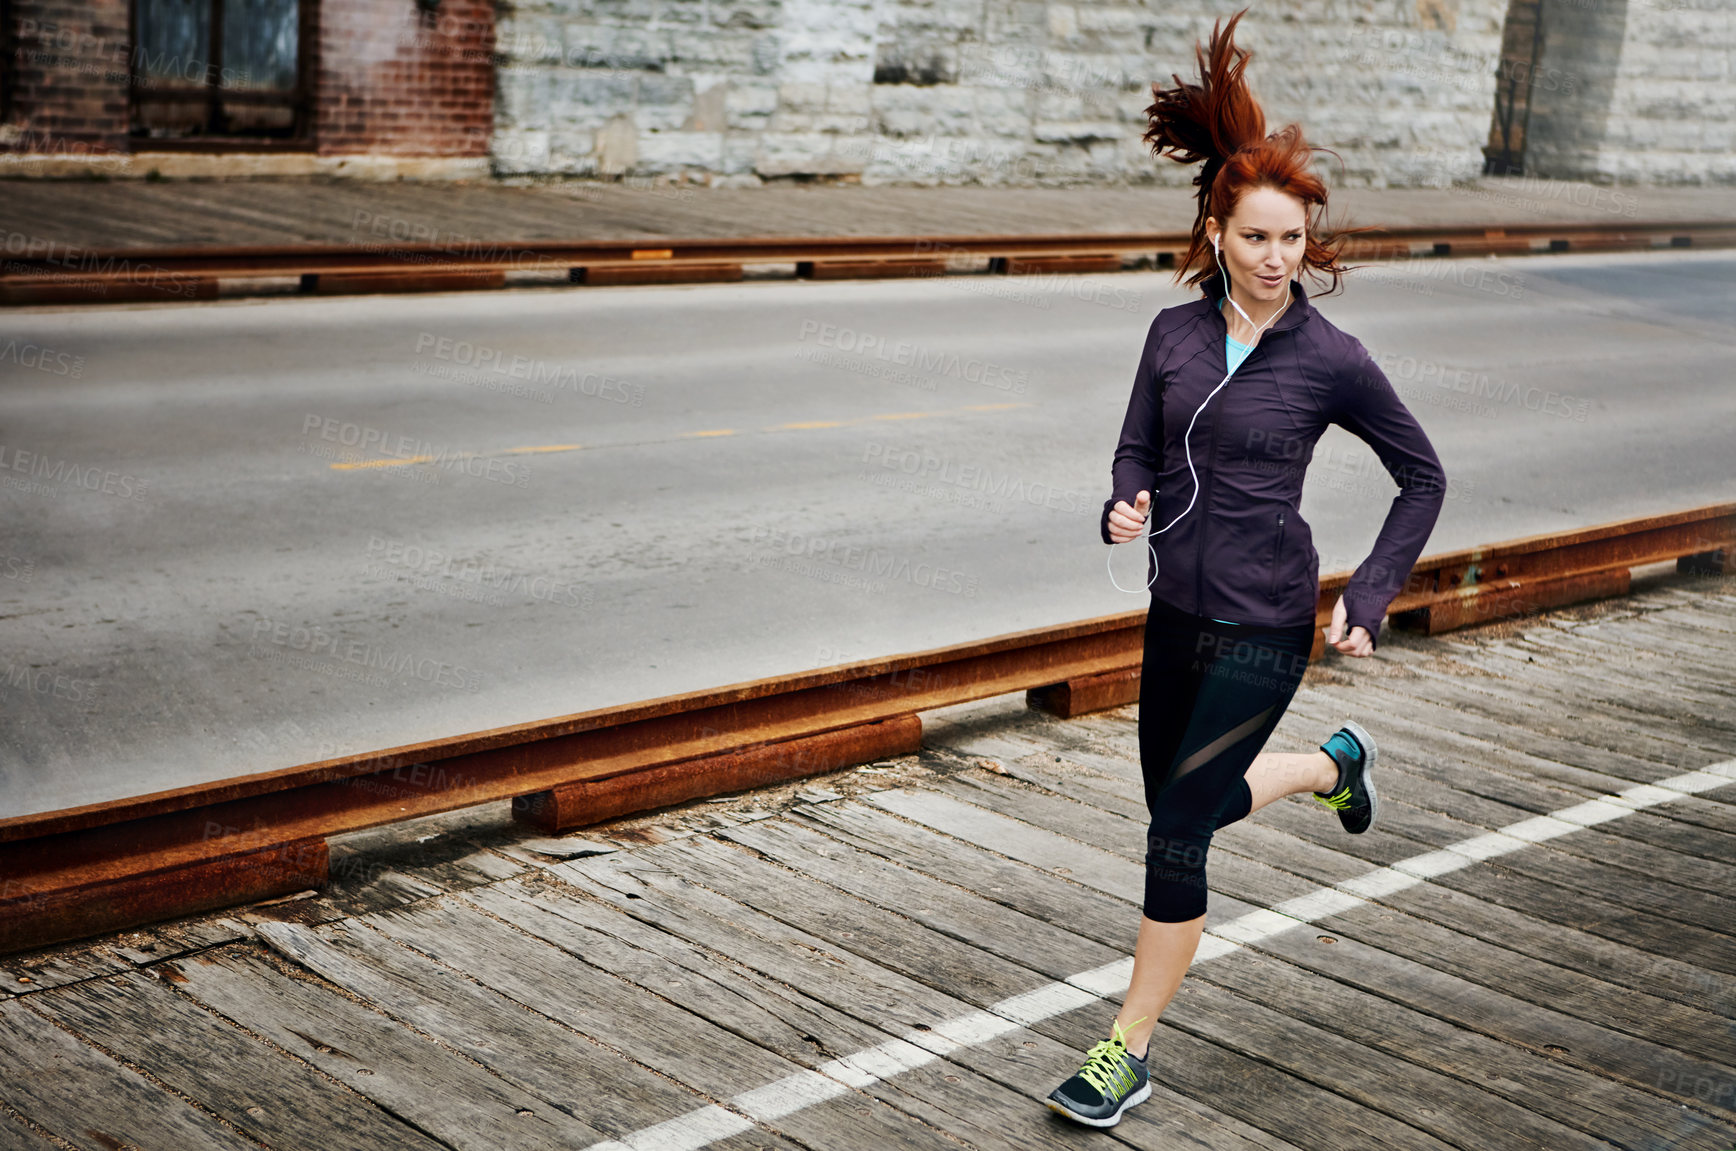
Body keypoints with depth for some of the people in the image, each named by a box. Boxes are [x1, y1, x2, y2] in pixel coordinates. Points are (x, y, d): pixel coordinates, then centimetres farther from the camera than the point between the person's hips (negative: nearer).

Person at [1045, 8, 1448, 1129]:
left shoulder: (1332, 359, -9)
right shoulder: (1175, 333, 1)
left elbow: (1424, 477, 1)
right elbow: (1138, 448, 11)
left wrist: (1369, 598, -7)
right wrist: (1125, 509, -13)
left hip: (1264, 627, -6)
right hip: (1177, 613, 6)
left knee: (1177, 833, -7)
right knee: (1183, 803, 21)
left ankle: (1129, 1052, 8)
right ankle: (1336, 763, 51)